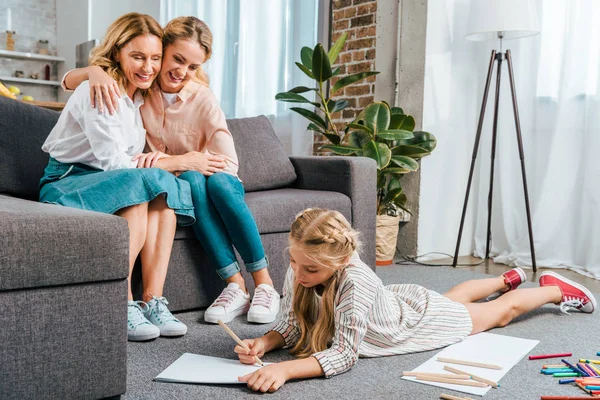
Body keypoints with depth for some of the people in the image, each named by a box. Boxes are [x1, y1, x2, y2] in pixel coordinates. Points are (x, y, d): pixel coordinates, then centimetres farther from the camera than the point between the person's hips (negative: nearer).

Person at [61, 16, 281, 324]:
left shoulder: (202, 99, -12)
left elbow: (229, 163, -22)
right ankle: (235, 287, -34)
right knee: (192, 180, -34)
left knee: (218, 180, -36)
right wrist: (93, 71, -28)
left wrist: (166, 162, -33)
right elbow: (68, 81, -4)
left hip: (215, 184, 0)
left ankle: (264, 285, -27)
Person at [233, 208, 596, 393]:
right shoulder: (298, 273, -30)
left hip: (422, 315, -6)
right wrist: (264, 343, -40)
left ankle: (555, 289, 49)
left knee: (502, 311, 20)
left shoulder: (355, 282, -47)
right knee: (453, 297, 36)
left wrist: (285, 370, -59)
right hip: (394, 300, 6)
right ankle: (508, 278, 66)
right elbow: (290, 327, -20)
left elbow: (344, 355, -47)